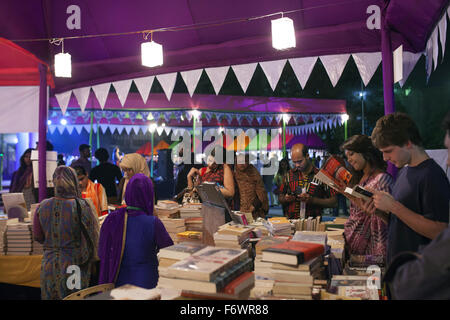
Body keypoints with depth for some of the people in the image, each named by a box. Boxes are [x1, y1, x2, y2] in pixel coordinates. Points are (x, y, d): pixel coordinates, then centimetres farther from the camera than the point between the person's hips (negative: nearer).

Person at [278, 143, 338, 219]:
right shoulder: (290, 174, 10)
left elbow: (334, 202, -1)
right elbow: (281, 198, 19)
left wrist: (312, 200, -13)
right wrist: (285, 199, -3)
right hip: (291, 222, 2)